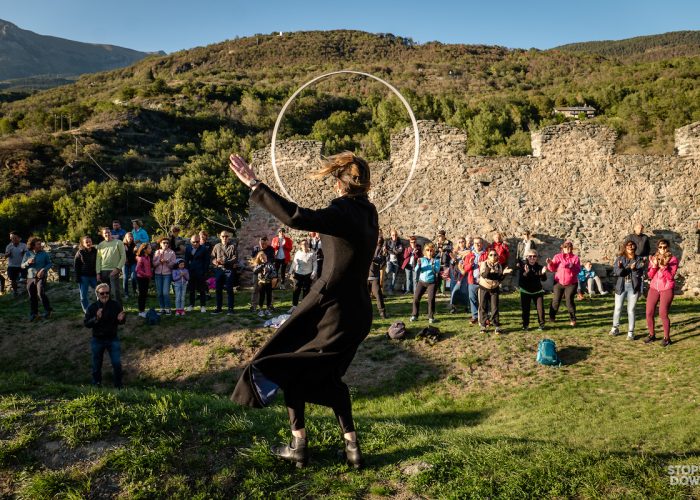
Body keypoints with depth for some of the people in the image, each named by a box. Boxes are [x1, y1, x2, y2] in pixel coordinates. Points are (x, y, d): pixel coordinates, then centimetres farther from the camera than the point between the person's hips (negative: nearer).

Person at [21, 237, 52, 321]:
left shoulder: (44, 253, -3)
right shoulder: (27, 254, 3)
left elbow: (49, 264, 1)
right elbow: (22, 266, 6)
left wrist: (43, 270, -16)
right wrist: (28, 262, -15)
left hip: (41, 277, -3)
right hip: (30, 277, 3)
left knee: (41, 294, -13)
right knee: (32, 297, 7)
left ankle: (48, 310, 6)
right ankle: (34, 313, 20)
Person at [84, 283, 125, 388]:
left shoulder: (116, 305, -9)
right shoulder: (92, 307, -10)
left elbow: (123, 321, 1)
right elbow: (86, 323, -12)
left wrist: (121, 319, -24)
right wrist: (96, 318, -30)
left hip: (113, 339, 0)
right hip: (98, 340, 0)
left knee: (117, 363, -2)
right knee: (97, 364, 16)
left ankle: (118, 385, 17)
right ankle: (96, 384, 37)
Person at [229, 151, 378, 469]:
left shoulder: (342, 214, -19)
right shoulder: (368, 213, 5)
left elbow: (295, 217, -33)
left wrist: (254, 185, -29)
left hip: (329, 307, -8)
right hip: (357, 312, 8)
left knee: (288, 366, 12)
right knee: (329, 375, 24)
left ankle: (299, 446, 14)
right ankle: (352, 446, 19)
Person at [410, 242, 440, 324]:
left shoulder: (436, 261, 1)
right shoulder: (421, 260, 4)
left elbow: (437, 271, -12)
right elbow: (417, 270, -3)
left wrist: (433, 264, -24)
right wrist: (418, 264, -21)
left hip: (432, 283, -2)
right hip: (421, 281, 2)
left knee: (431, 299, -10)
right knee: (416, 298, -3)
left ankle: (431, 316, 1)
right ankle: (414, 315, 9)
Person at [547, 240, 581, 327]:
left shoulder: (575, 258, 1)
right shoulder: (557, 257, 3)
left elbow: (578, 270, -8)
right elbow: (553, 268, -2)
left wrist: (572, 267, -27)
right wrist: (550, 264, -22)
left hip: (571, 284, -1)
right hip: (559, 283, 1)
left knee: (569, 301, -6)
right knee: (556, 300, 3)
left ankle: (572, 319, 5)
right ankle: (552, 317, 20)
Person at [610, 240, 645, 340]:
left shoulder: (639, 259, 0)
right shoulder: (620, 258, 1)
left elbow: (640, 274, -10)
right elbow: (615, 271, -9)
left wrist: (633, 269, -29)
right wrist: (620, 268, -30)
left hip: (633, 287, -1)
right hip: (621, 286, 1)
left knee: (631, 310, 2)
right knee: (617, 308, 9)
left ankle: (630, 332, 9)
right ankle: (615, 328, 26)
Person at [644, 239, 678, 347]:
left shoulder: (673, 259, -4)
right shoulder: (653, 258, 8)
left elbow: (670, 277, -12)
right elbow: (649, 275, 1)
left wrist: (663, 266, -24)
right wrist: (654, 266, -15)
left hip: (667, 289, -4)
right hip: (654, 288, 4)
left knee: (663, 314, -9)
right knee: (649, 313, 1)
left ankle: (667, 338, 4)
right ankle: (652, 335, 18)